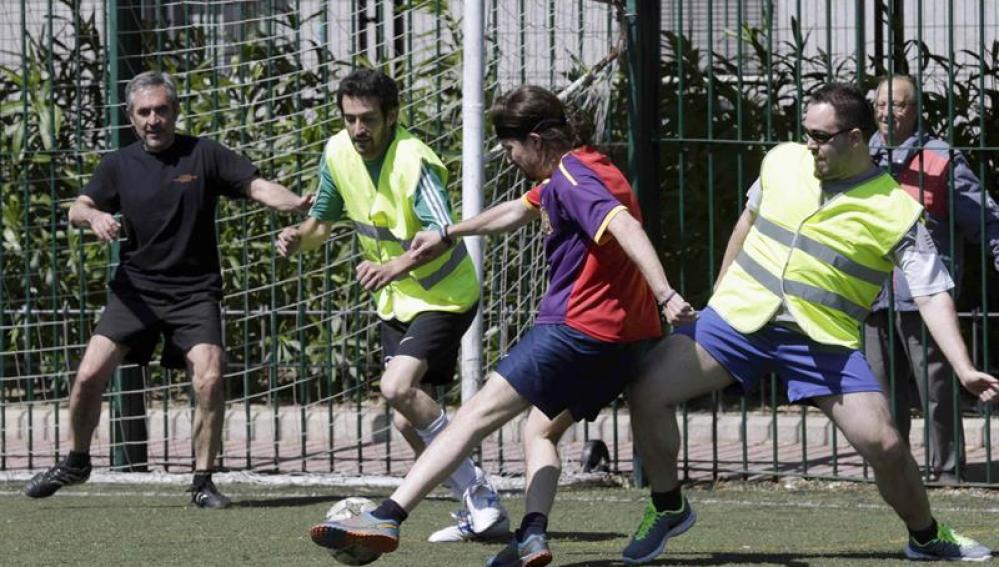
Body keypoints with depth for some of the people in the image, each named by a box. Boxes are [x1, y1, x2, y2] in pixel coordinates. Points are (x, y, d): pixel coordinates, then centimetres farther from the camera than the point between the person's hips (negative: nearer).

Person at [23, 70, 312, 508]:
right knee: (90, 374, -7)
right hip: (135, 289, 2)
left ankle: (203, 482, -4)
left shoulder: (203, 155, -2)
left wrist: (296, 204, -28)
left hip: (195, 291, -2)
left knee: (209, 379, -19)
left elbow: (256, 185, -9)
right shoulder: (120, 165, 7)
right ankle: (76, 463, 18)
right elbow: (77, 209, 5)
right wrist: (93, 216, -20)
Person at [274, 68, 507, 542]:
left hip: (443, 296, -8)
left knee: (399, 388, -27)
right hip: (396, 301, 8)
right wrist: (300, 237, -10)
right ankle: (482, 511, 19)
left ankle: (477, 495, -15)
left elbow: (443, 235, -39)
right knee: (407, 421, 5)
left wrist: (396, 267, -57)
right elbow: (324, 219, 13)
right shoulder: (337, 153, -3)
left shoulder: (413, 161, -26)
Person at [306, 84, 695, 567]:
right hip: (623, 338, 10)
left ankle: (386, 518, -16)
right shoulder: (570, 175, 21)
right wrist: (449, 235, 47)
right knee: (541, 431, 21)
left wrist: (665, 295, -38)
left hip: (576, 328, -10)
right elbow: (519, 211, 37)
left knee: (478, 414, -11)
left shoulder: (571, 175, -11)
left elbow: (625, 227, -27)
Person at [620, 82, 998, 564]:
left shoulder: (897, 212, -8)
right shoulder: (781, 162, 3)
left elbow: (933, 294, -10)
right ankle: (667, 509, 11)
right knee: (646, 392, -12)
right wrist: (720, 290, 26)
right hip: (739, 316, 3)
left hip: (824, 340, -3)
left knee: (883, 444, -15)